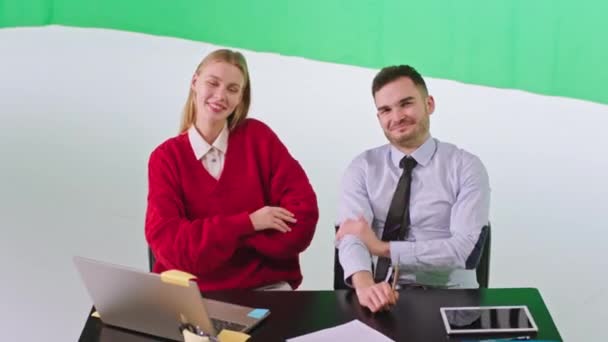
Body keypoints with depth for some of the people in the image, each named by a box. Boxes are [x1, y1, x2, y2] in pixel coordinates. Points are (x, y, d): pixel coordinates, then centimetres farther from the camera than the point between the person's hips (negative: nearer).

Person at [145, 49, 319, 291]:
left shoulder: (258, 137, 3)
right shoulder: (165, 158, 3)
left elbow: (304, 213, -5)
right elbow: (168, 244, -8)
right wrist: (247, 224, -14)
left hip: (266, 287, 0)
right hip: (193, 293, 0)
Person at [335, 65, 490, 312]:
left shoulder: (466, 167, 1)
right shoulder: (363, 167, 7)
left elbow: (461, 249, -10)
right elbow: (351, 235, -9)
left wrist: (382, 247, -11)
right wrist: (364, 283, -29)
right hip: (380, 296, 2)